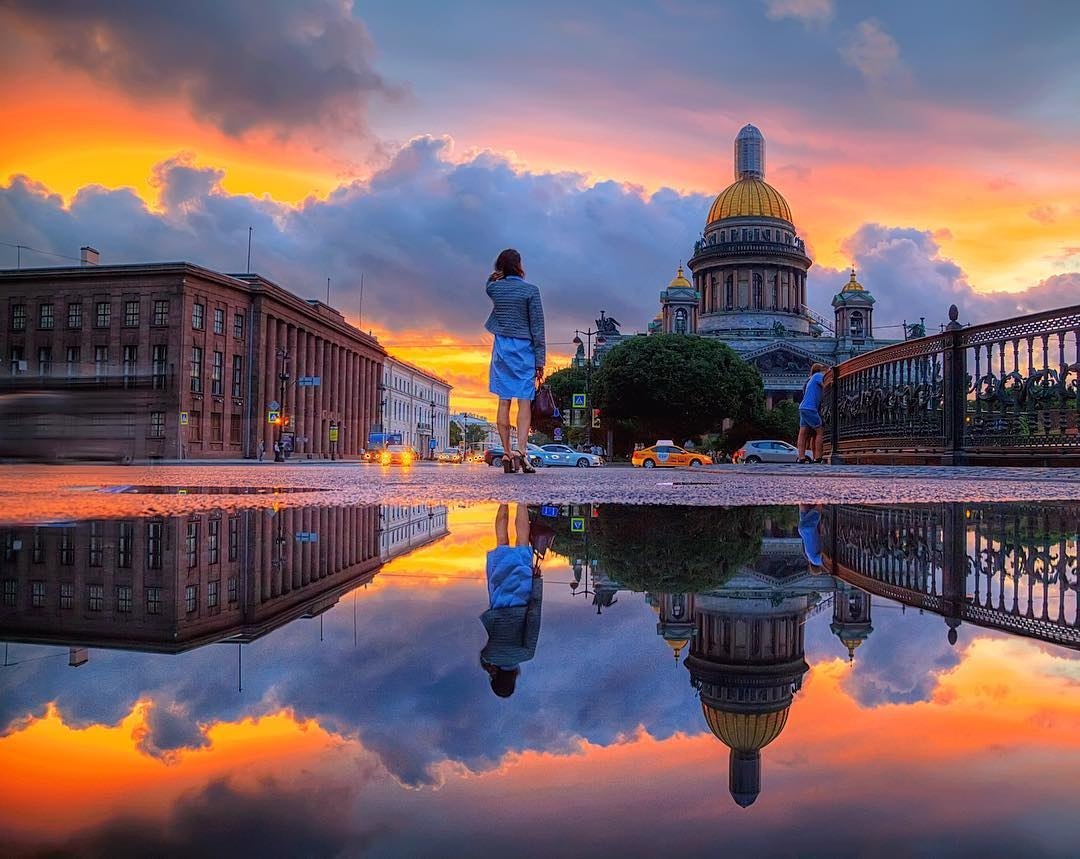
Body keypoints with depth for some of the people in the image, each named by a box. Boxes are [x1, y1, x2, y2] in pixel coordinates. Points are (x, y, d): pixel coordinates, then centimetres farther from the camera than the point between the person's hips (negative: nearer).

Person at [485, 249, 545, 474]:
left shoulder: (493, 288, 4)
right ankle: (520, 451, -18)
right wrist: (540, 361, -4)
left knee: (504, 402, 4)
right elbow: (537, 328, -6)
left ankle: (506, 453, 3)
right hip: (524, 349, -3)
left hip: (502, 348, 3)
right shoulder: (531, 290, -4)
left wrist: (494, 276, 15)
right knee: (525, 402, -5)